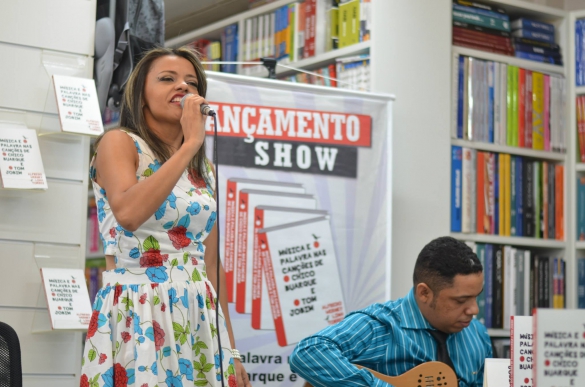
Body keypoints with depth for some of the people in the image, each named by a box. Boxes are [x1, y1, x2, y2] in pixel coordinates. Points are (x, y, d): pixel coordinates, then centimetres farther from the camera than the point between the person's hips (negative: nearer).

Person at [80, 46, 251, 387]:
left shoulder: (203, 172, 16)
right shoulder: (119, 143, -2)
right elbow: (128, 214, -23)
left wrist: (230, 350, 11)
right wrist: (190, 145, -18)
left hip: (199, 319, 6)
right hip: (137, 317, -6)